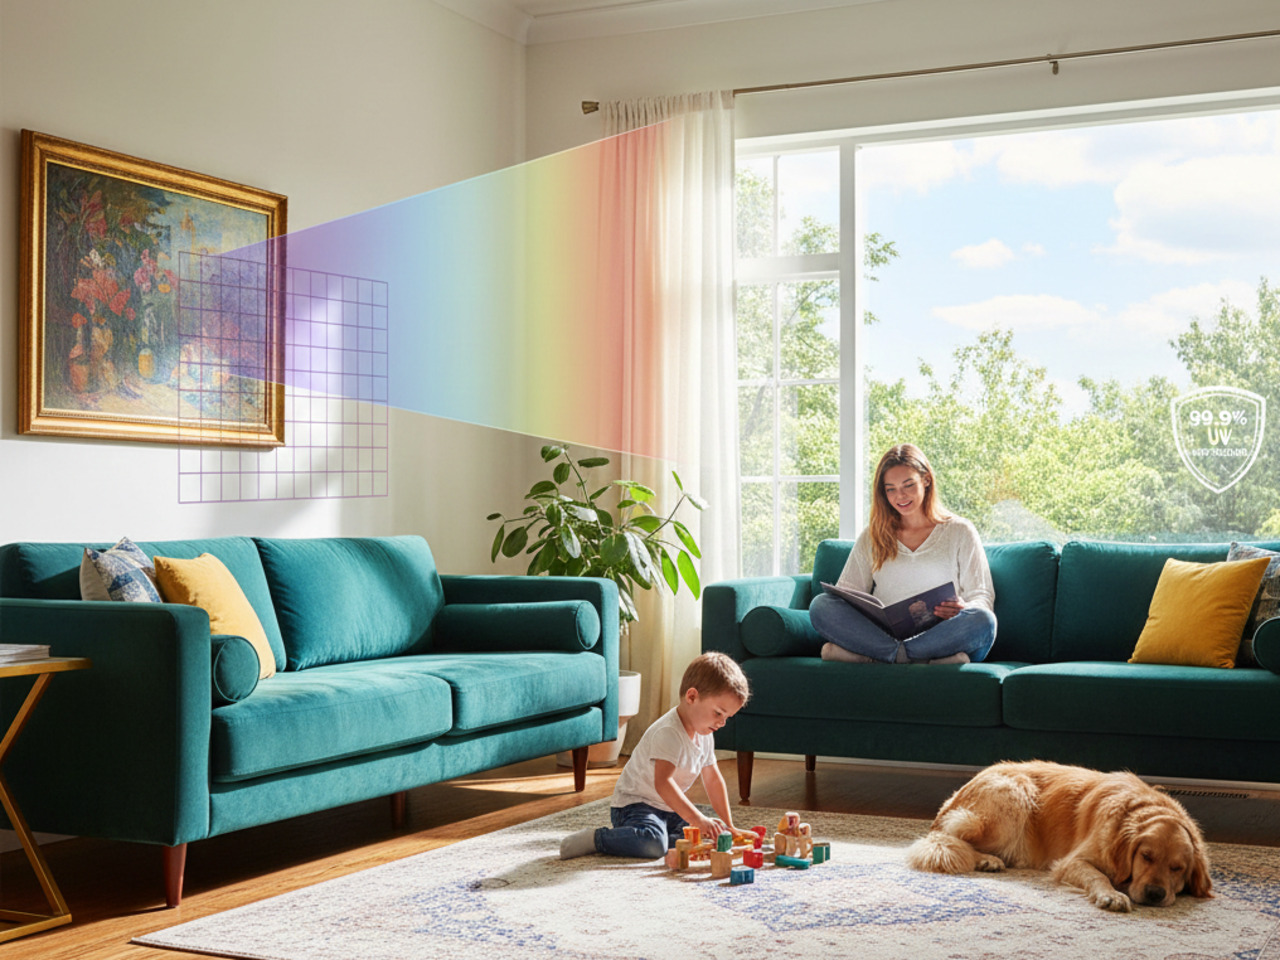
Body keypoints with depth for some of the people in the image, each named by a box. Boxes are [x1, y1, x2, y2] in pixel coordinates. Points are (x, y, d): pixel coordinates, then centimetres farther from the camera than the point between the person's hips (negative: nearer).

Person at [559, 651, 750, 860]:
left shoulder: (704, 735, 6)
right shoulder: (669, 733, -25)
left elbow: (713, 780, 17)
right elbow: (662, 783, -37)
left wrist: (728, 825, 15)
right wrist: (698, 820, -40)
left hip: (669, 810, 11)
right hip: (634, 803, -10)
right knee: (653, 844, -36)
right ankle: (596, 838, -16)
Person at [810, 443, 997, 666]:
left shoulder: (959, 532, 15)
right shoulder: (872, 536, 22)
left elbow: (982, 597, 8)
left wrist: (962, 609, -17)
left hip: (939, 636, -1)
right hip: (882, 634, 1)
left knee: (982, 620, -35)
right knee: (820, 604, -22)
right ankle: (915, 658, -34)